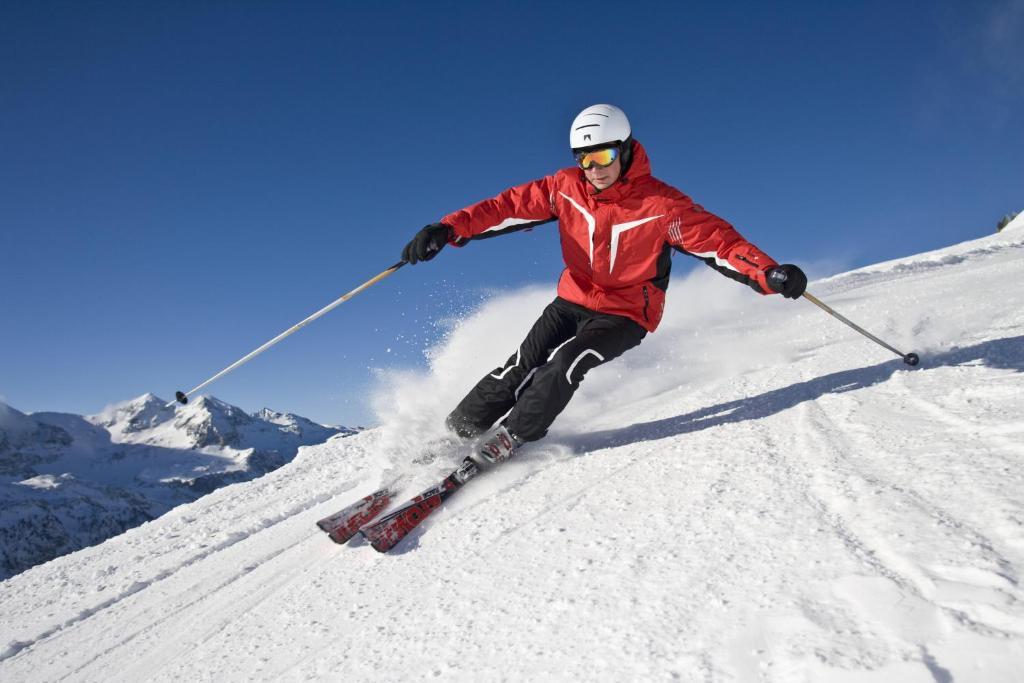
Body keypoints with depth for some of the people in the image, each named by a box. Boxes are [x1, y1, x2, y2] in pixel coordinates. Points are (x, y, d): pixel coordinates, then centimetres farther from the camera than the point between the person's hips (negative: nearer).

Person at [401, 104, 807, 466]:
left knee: (567, 363, -26)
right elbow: (510, 206, -9)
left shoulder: (661, 204, -16)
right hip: (573, 301, 3)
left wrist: (769, 274, -32)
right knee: (525, 364, -15)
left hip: (626, 314, -3)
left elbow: (718, 240, -17)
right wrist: (449, 229, -20)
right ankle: (456, 430, -2)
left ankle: (510, 438, -11)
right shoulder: (566, 188, -7)